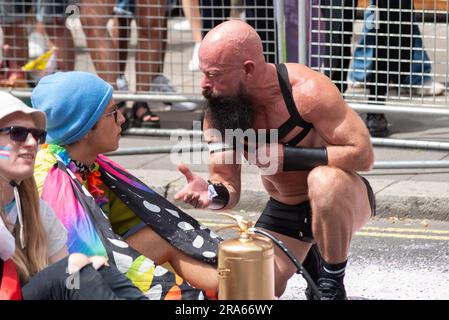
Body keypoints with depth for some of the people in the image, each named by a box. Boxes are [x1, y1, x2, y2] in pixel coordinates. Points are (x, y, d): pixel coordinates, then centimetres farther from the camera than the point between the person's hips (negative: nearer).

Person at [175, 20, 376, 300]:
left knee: (324, 180, -39)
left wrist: (288, 157, -32)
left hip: (344, 200, -5)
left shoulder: (307, 90, -29)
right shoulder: (217, 113, -13)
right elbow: (229, 189, -9)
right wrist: (214, 194, -34)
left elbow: (363, 154, -27)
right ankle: (308, 260, 22)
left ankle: (333, 285, -16)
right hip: (283, 213, 5)